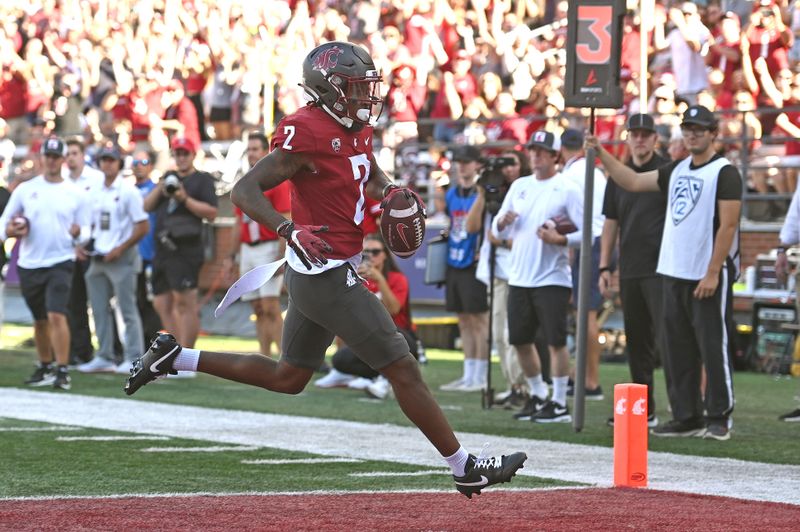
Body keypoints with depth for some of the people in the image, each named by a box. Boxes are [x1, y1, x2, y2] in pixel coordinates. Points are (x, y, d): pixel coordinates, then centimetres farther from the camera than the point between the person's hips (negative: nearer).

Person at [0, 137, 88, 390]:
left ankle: (63, 371, -17)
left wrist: (78, 232, -14)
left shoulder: (74, 194, 4)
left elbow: (84, 231, 9)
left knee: (57, 315, -17)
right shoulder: (25, 189, 5)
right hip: (29, 264, 3)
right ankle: (45, 368, 28)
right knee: (40, 319, 14)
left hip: (60, 262, -3)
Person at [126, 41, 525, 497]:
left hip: (316, 276, 10)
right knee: (403, 370, -3)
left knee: (287, 378, 20)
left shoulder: (358, 131, 9)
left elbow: (374, 178, 30)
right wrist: (289, 229, -31)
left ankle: (175, 357, 23)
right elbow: (246, 190, -18)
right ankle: (465, 468, 5)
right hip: (330, 277, -10)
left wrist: (392, 192, 6)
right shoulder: (307, 134, -18)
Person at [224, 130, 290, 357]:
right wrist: (232, 256, 16)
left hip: (269, 247, -7)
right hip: (247, 250, 7)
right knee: (258, 309, 6)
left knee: (270, 307, -15)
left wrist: (281, 257, -20)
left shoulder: (277, 181, -6)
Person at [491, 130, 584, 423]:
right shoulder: (519, 186, 14)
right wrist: (502, 222, -4)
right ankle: (538, 395, 26)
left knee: (555, 341, -7)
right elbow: (498, 232, 18)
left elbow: (586, 232, -10)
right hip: (519, 278, 7)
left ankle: (559, 403, -1)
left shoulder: (568, 189, -5)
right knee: (520, 340, 11)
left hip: (552, 278, -7)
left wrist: (559, 239, -25)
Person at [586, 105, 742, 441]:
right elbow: (632, 182, 22)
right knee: (678, 350, 9)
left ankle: (719, 419, -1)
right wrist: (600, 153, 13)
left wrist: (712, 273, -18)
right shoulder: (677, 171, 15)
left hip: (709, 277, -8)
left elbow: (728, 225, -13)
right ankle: (687, 418, 15)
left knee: (713, 347, -6)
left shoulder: (724, 172, -7)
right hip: (674, 274, 8)